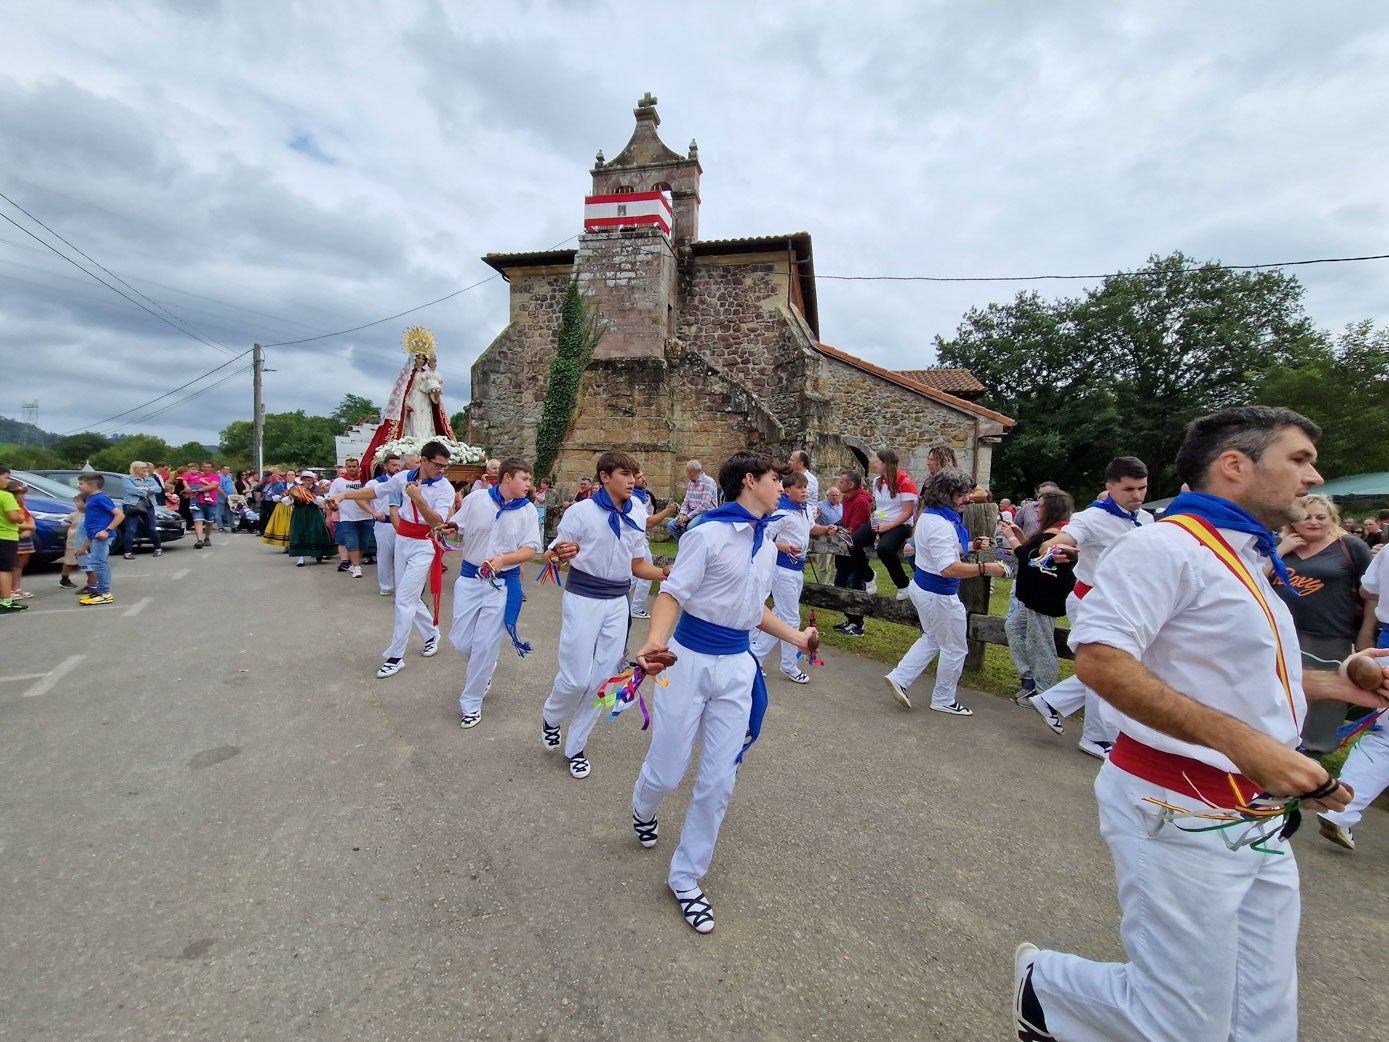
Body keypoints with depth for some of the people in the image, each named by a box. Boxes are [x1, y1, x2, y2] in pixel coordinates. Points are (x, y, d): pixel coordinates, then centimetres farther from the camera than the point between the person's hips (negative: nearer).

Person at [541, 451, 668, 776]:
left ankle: (575, 747, 26)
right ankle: (552, 717, 32)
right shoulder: (581, 511, -9)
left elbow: (637, 565, 10)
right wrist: (561, 553, -31)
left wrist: (665, 573, -8)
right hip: (582, 599, -4)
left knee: (602, 680, 8)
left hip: (618, 602, 5)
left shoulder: (637, 517, 5)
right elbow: (555, 556, -6)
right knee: (576, 678, -3)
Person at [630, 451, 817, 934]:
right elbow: (673, 593, -18)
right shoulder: (708, 534, -13)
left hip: (736, 667, 6)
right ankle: (643, 810, 44)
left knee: (718, 782, 6)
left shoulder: (767, 546, 10)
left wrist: (796, 637, 25)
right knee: (666, 772, 5)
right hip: (689, 660, -6)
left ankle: (685, 878, 28)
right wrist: (654, 642, -35)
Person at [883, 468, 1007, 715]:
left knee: (932, 638, 27)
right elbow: (948, 568, -37)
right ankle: (944, 700, 26)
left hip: (922, 586, 10)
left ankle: (900, 677, 21)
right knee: (955, 649, 10)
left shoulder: (928, 515, 4)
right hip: (939, 594, -10)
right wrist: (986, 568, -34)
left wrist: (971, 546, 8)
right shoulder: (941, 524, -28)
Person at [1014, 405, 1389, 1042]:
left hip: (1259, 823, 10)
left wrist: (1333, 684, 16)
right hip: (1182, 819, -10)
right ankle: (1043, 982, 26)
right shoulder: (1167, 546, -18)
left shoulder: (1243, 560, 15)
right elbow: (1099, 659, -30)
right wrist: (1242, 741, -30)